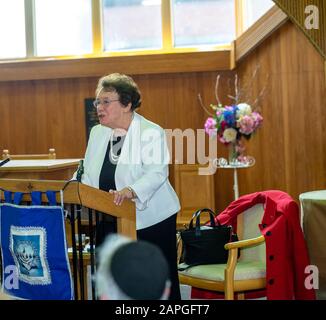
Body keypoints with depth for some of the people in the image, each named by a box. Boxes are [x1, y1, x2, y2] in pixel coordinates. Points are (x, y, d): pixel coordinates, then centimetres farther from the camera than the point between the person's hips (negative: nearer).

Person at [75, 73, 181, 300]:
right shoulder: (97, 132, 11)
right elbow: (88, 173, 13)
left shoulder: (151, 133, -10)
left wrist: (130, 191, -38)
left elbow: (157, 172, -22)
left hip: (150, 220, -6)